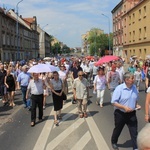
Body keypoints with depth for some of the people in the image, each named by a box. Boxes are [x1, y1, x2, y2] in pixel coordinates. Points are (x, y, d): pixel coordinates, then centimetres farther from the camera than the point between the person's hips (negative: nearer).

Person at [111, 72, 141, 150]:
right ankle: (114, 142, 42)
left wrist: (136, 105, -4)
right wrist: (124, 107, -25)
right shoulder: (119, 88, -18)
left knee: (134, 131, 2)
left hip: (131, 113, 4)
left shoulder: (134, 87, 0)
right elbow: (114, 102, -17)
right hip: (120, 114, -4)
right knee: (118, 130, 17)